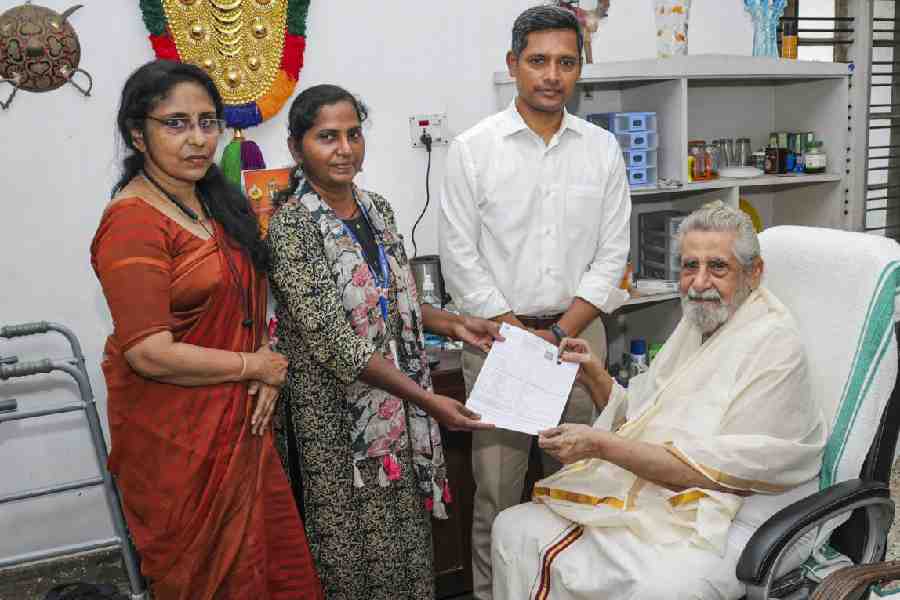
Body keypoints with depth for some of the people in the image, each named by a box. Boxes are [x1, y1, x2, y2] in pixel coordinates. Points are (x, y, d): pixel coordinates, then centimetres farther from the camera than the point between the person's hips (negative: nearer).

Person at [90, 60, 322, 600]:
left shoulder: (215, 201, 7)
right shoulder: (133, 222, -19)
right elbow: (150, 353, -24)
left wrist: (268, 362, -2)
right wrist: (254, 366, -13)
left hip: (242, 420, 8)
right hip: (176, 436, -7)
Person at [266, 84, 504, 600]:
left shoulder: (378, 209, 6)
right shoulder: (291, 226, -15)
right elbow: (333, 340, -21)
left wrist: (455, 325, 0)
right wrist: (427, 399, -23)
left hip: (401, 409, 6)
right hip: (337, 415, -6)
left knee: (409, 537, 15)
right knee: (354, 544, 7)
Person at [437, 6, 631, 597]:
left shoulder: (603, 149, 5)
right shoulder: (473, 149, -3)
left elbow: (611, 255, 3)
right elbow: (460, 259, -5)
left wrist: (558, 334, -8)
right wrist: (519, 335, -10)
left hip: (578, 333, 2)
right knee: (496, 492, 3)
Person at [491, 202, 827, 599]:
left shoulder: (773, 344, -14)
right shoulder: (696, 324, 12)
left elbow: (716, 469, -21)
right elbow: (635, 419, 16)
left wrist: (602, 446, -23)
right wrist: (595, 377, -2)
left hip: (731, 518, -7)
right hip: (651, 499, 7)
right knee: (515, 529, -6)